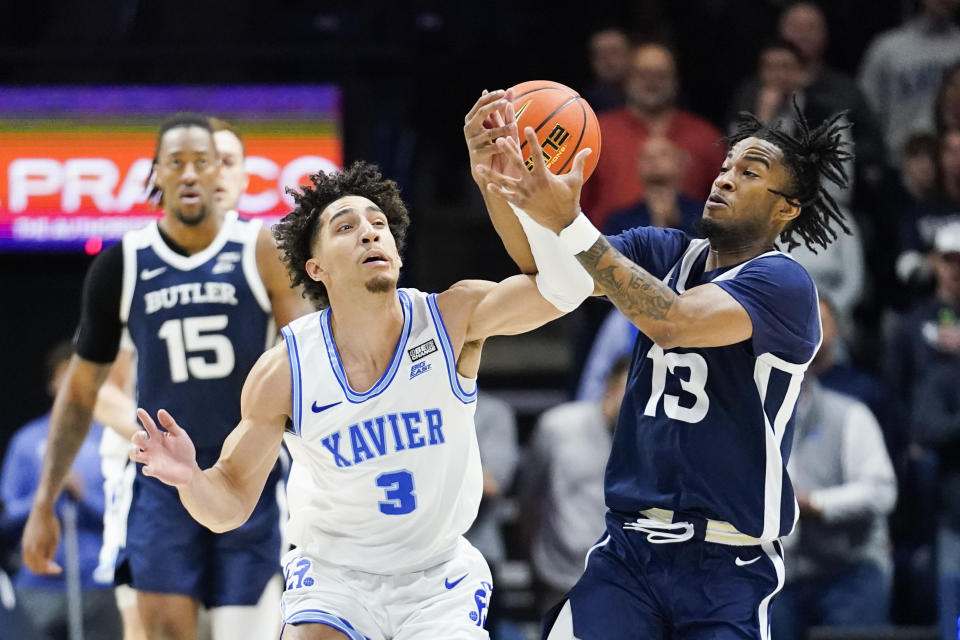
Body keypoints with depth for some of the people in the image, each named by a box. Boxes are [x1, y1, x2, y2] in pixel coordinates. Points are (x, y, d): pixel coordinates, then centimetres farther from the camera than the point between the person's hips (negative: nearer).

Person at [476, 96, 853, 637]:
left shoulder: (784, 284, -9)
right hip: (630, 547, 4)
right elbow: (546, 263, -3)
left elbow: (673, 322, -25)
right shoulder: (664, 252, 10)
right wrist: (495, 180, -23)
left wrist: (569, 222, -30)